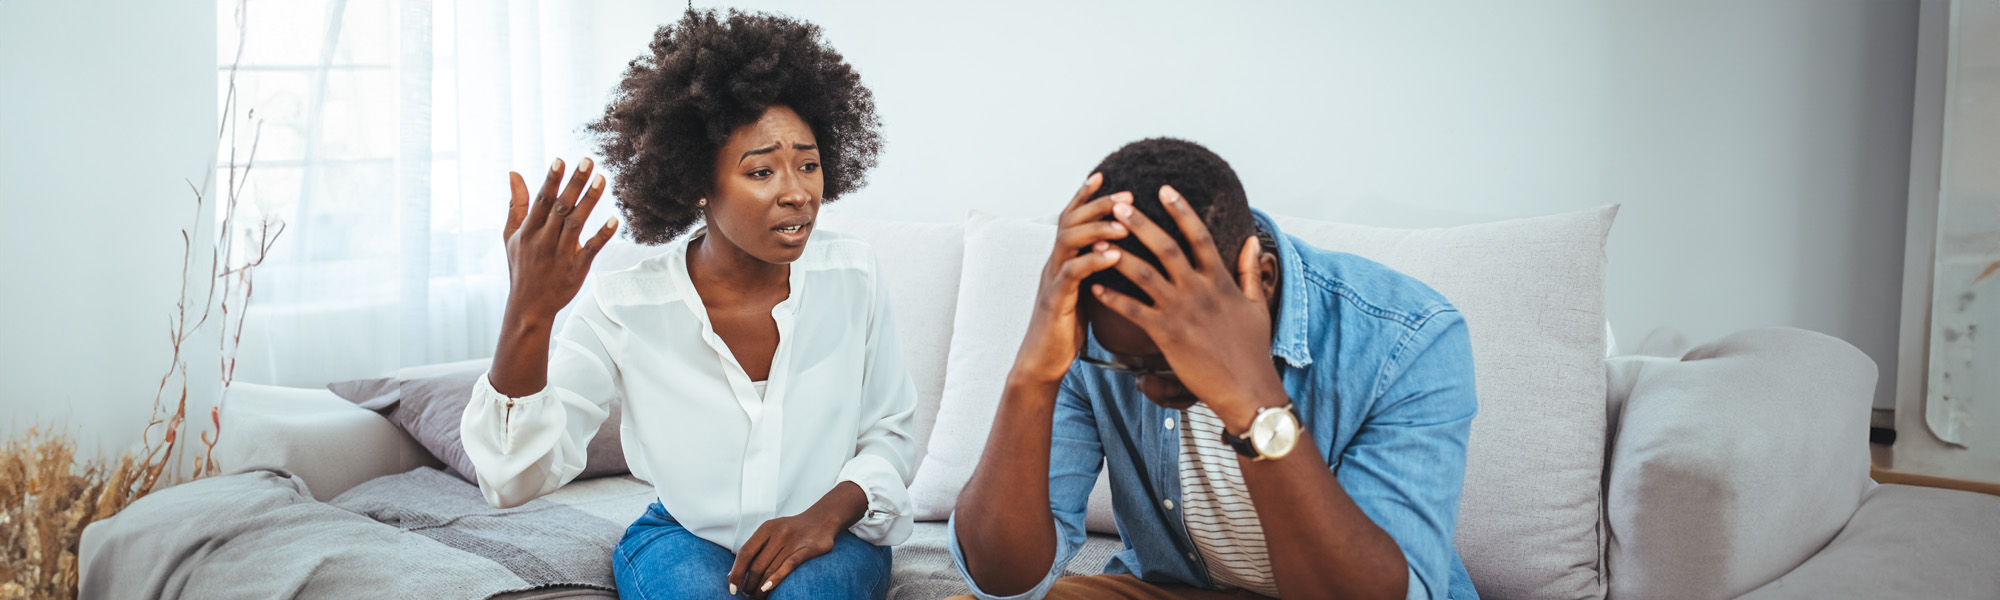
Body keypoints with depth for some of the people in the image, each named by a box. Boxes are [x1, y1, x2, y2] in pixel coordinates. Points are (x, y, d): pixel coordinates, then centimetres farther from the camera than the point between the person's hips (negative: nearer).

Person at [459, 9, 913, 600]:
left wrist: (827, 515, -18)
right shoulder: (624, 307, -15)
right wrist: (528, 313, -37)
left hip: (830, 534, 1)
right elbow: (514, 482, -23)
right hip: (685, 535, 0)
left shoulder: (850, 275, -8)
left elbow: (888, 435, 3)